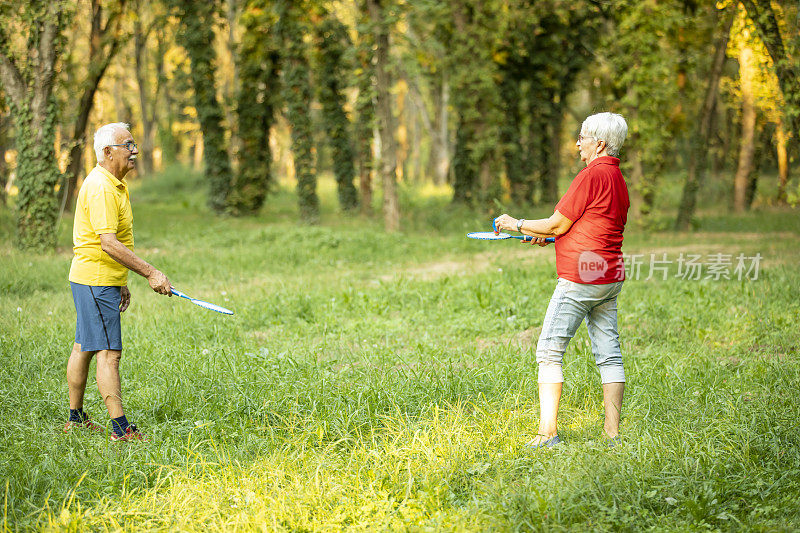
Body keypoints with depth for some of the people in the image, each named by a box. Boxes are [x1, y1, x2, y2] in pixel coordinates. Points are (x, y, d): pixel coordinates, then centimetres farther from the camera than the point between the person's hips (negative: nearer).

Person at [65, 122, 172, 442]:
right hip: (96, 281, -10)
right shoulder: (101, 188, -19)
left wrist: (120, 282, 22)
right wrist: (150, 273, -26)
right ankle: (120, 428, -11)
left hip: (95, 280, 10)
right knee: (109, 353, -11)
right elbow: (108, 244, -27)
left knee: (84, 347, 16)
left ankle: (75, 418, 24)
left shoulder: (113, 184, 14)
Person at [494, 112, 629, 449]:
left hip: (580, 278, -9)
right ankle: (613, 432, 7)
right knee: (608, 353, 7)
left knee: (549, 351, -4)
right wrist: (548, 235, 21)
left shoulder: (591, 175, -14)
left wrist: (518, 225, 3)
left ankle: (548, 432, -6)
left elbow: (558, 224, -11)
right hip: (611, 277, 9)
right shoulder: (619, 180, 15)